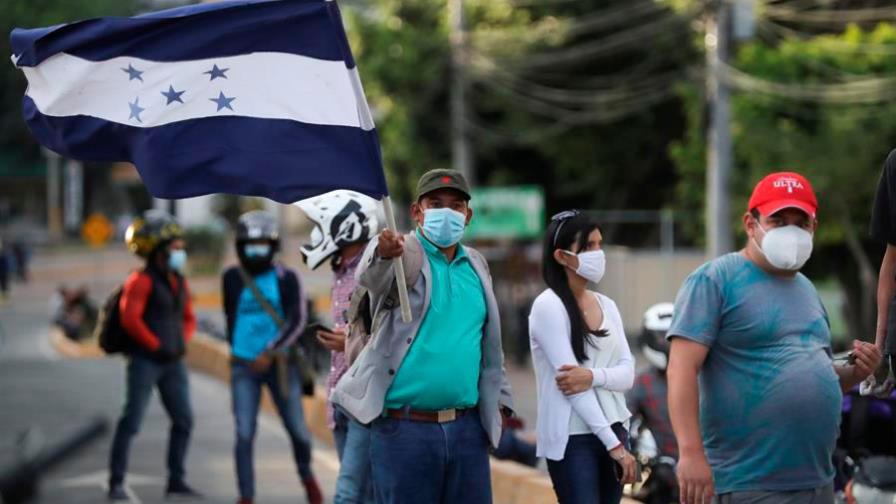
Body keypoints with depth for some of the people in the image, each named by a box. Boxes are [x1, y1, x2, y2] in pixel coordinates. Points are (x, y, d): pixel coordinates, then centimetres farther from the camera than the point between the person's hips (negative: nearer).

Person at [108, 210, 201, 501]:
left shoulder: (179, 282, 13)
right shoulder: (142, 281, -10)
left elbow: (188, 318, 23)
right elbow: (130, 319, -17)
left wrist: (182, 343, 6)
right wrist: (156, 346, -13)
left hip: (173, 363, 8)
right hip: (145, 361, -8)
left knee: (183, 420, 5)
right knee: (131, 421, -6)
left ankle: (176, 481, 14)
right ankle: (116, 483, -1)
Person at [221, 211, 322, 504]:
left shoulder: (286, 279, -5)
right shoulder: (232, 278, 1)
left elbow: (298, 320, -13)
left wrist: (270, 353, -22)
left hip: (280, 364, -1)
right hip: (244, 368, 1)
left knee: (297, 429, 6)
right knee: (244, 434, -8)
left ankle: (306, 476, 35)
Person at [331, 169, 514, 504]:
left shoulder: (475, 264, 13)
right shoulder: (403, 255, -5)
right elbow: (370, 276, -30)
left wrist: (499, 398, 17)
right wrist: (383, 253, -51)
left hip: (468, 429, 5)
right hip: (404, 428, -5)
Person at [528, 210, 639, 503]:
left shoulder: (607, 306, 11)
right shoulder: (548, 306, -9)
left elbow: (627, 373, 4)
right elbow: (570, 381, -15)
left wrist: (593, 376, -20)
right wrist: (614, 445, -18)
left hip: (613, 430, 6)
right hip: (571, 438, -6)